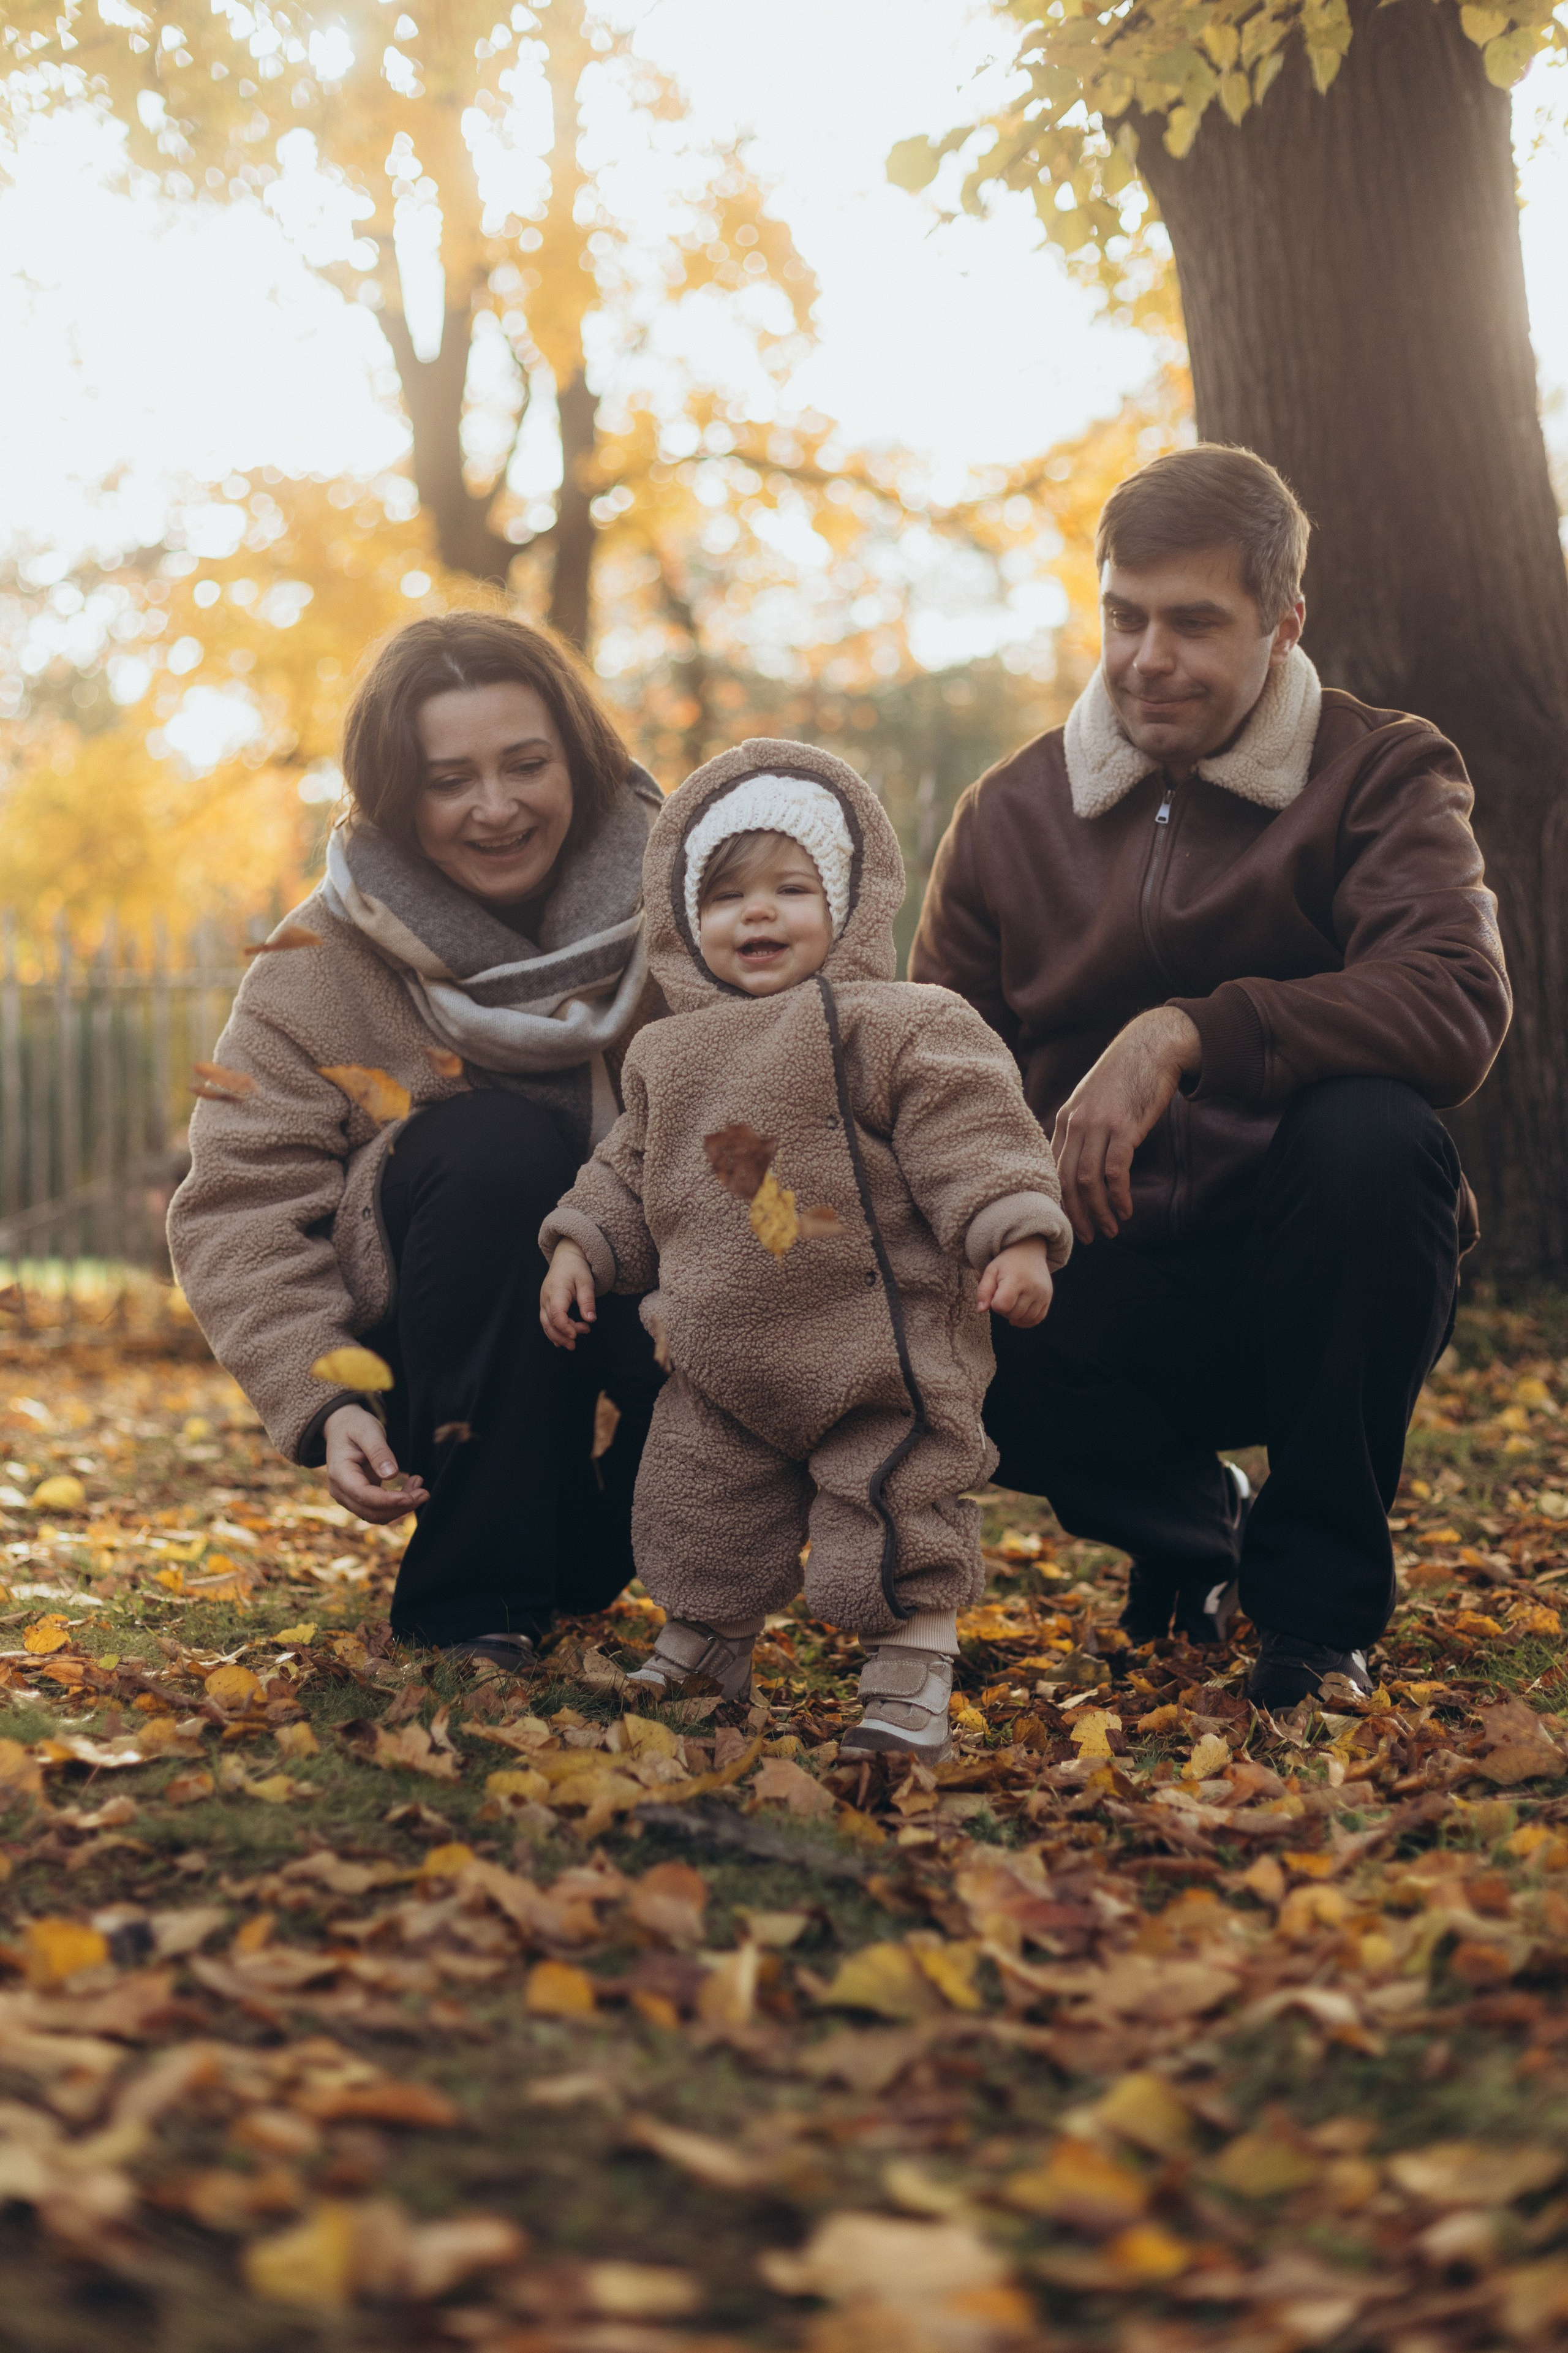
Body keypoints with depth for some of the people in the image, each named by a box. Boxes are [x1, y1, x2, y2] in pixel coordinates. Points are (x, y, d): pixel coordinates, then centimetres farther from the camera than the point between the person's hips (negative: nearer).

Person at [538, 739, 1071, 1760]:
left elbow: (972, 1136, -15)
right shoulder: (669, 1055, 10)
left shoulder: (898, 1026, -10)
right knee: (700, 1518, 16)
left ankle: (911, 1677, 11)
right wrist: (580, 1246, 12)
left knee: (898, 1521, -2)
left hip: (880, 1347, -6)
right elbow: (631, 1170, 21)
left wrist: (1016, 1237, -26)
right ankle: (701, 1642, 36)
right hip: (724, 1363, 6)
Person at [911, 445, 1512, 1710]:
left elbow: (1459, 1006, -23)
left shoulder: (1382, 774, -3)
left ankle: (1322, 1599, -12)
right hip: (1111, 1292, 2)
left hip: (1312, 1281, -2)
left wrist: (1187, 1035, -33)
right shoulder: (1010, 814, 8)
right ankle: (1185, 1523, 7)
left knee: (1374, 1133, -35)